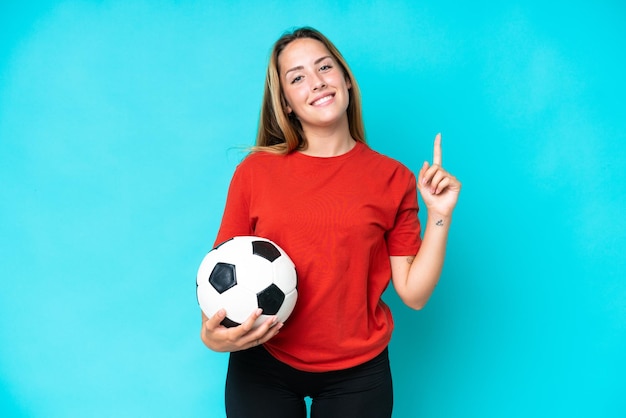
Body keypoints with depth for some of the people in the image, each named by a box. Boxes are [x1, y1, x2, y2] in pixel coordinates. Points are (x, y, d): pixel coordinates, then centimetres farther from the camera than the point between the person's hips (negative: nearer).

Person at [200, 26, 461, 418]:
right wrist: (212, 334, -17)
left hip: (357, 373, 1)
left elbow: (414, 293, -5)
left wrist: (440, 214, -13)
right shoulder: (255, 171, -4)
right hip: (262, 365, 0)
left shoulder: (394, 179, -4)